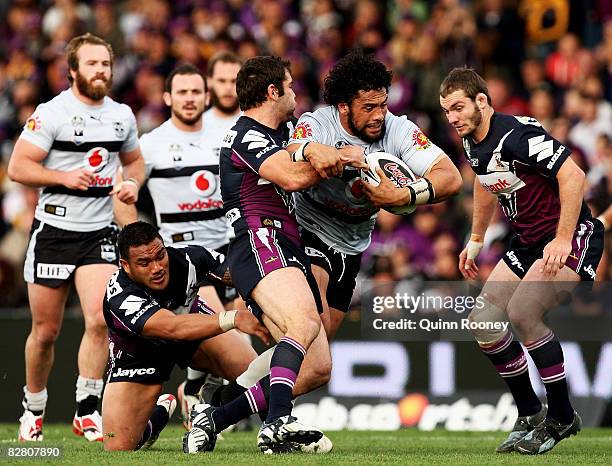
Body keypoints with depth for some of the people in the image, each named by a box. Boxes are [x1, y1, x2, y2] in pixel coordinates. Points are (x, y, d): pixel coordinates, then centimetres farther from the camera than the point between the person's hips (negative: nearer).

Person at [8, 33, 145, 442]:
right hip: (54, 229, -3)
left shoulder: (122, 115, 8)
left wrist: (133, 183, 3)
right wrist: (65, 178, -21)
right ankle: (33, 409, 25)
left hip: (100, 231, 3)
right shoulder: (51, 113, -8)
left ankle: (87, 410, -6)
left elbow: (134, 160, 24)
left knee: (100, 320, -16)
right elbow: (18, 167, -10)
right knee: (46, 331, 5)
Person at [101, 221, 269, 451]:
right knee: (118, 448, -11)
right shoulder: (120, 299, -39)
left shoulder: (187, 258, -28)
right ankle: (160, 413, 20)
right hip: (140, 354, -2)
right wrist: (233, 318, -65)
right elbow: (174, 328, -54)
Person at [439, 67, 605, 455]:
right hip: (527, 242, 10)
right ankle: (530, 416, 14)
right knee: (483, 321, 1)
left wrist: (563, 240, -30)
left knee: (521, 312, -26)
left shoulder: (517, 134, -23)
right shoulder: (472, 143, 5)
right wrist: (476, 240, 28)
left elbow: (573, 176, -28)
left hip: (573, 236, -9)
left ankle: (562, 417, -10)